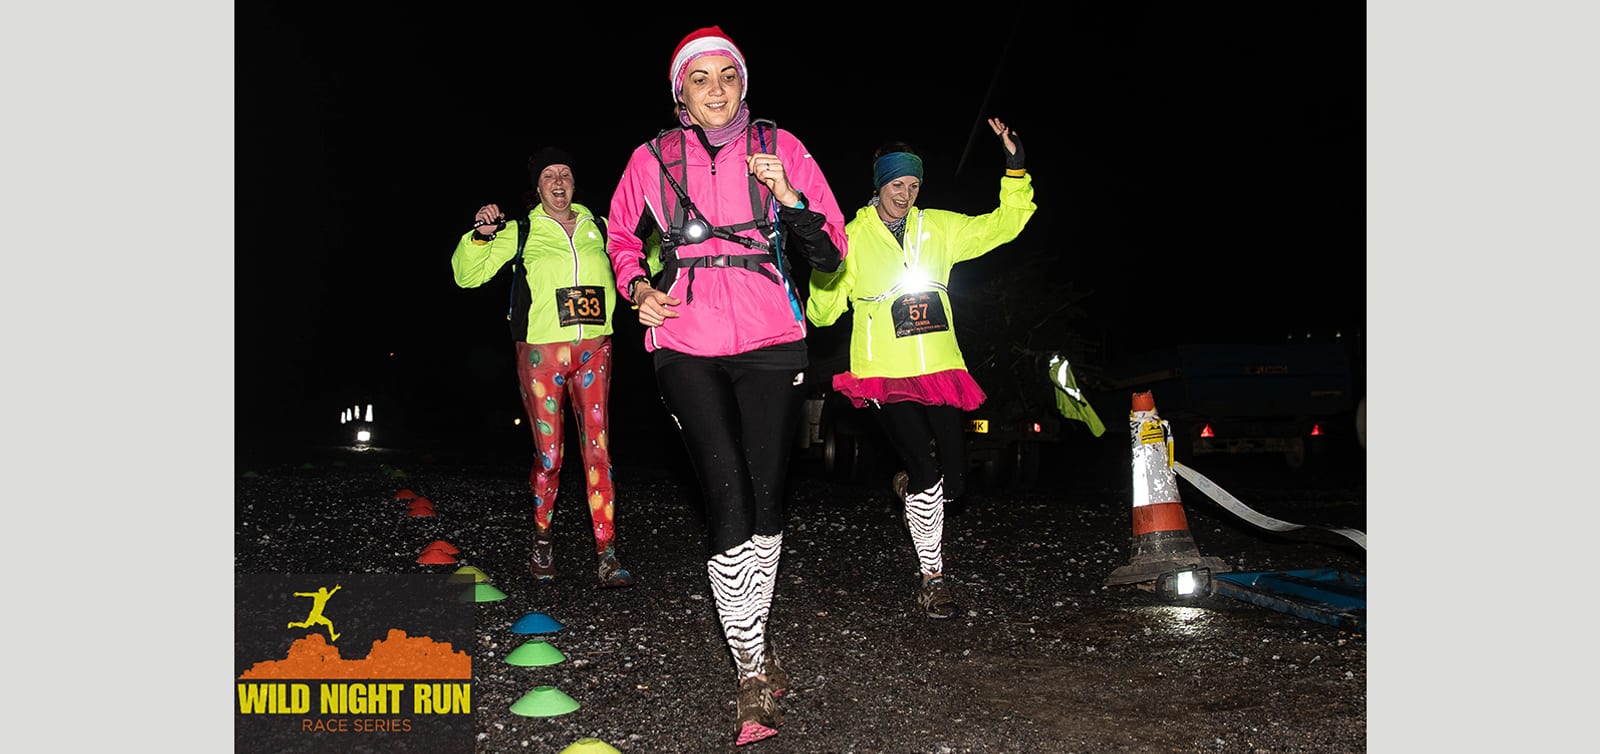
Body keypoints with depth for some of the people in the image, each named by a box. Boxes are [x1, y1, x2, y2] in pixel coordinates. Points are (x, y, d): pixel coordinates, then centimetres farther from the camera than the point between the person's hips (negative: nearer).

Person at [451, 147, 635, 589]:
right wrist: (481, 235, -11)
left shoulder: (599, 228, 13)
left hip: (594, 349, 2)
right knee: (549, 455, 0)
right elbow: (467, 275, 6)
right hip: (541, 351, -2)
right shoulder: (520, 232, 7)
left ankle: (607, 554, -5)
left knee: (597, 446, -5)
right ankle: (542, 541, 21)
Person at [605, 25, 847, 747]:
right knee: (729, 497, -14)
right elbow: (622, 235, 22)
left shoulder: (779, 146, 3)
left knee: (765, 496, 4)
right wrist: (639, 290, 3)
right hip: (686, 343, -1)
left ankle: (753, 636, 28)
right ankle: (753, 673, -4)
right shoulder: (652, 158, 3)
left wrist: (789, 197, -14)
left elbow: (830, 251, 3)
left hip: (770, 341, 1)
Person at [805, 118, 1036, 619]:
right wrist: (824, 274, -24)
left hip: (939, 370, 4)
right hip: (884, 375, -4)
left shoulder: (939, 228, 9)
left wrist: (1015, 170, -2)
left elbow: (1002, 226, 11)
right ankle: (932, 579, 3)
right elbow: (822, 311, -3)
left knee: (953, 479, 2)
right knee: (925, 471, -14)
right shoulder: (852, 238, -2)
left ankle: (910, 487, 39)